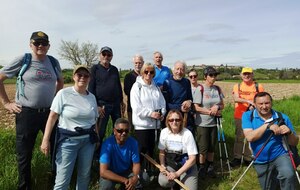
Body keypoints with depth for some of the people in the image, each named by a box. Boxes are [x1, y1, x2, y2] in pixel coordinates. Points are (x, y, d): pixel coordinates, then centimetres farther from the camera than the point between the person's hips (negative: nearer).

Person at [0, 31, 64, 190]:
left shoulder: (53, 62, 6)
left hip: (49, 112, 4)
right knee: (24, 154, 8)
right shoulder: (22, 60, -5)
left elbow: (60, 81, 23)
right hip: (26, 113, -3)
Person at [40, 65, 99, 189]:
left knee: (84, 175, 14)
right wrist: (45, 140, -14)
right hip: (67, 140, -4)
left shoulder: (92, 97, 6)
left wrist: (97, 138, 15)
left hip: (88, 140, 4)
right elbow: (52, 116, -10)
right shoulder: (63, 94, -8)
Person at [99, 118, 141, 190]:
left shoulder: (133, 142, -15)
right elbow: (103, 172, -30)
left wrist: (135, 177, -30)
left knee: (138, 182, -21)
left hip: (126, 172, 4)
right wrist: (124, 180, -34)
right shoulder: (108, 143, -27)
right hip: (110, 174, -3)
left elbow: (136, 164, -8)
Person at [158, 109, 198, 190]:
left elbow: (192, 158, -17)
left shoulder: (187, 134, -20)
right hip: (170, 164, 2)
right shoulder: (164, 132, -7)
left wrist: (177, 173, -22)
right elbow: (162, 152, 5)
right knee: (163, 182, -25)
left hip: (186, 164, -2)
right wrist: (162, 166, -14)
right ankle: (175, 180, 9)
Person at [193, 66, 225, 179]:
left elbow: (222, 105, 10)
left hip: (214, 123, 4)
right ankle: (202, 168, 22)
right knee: (203, 147, 3)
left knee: (212, 147, 13)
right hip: (202, 123, -4)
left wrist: (217, 107, -12)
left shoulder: (217, 89, 4)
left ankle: (210, 167, 29)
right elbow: (196, 108, -13)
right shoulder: (200, 89, -11)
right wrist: (211, 112, -17)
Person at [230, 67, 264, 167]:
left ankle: (248, 158, 19)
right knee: (239, 137, 6)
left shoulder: (258, 86, 2)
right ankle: (237, 158, 17)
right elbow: (236, 99, -13)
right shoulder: (237, 86, 4)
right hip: (239, 116, 1)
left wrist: (254, 105, -17)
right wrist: (248, 101, -28)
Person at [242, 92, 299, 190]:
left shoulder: (282, 117, -5)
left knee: (288, 175, -32)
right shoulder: (248, 116, -8)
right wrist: (267, 125, -26)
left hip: (280, 155, -1)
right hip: (261, 162, 1)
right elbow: (250, 137, -22)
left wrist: (289, 132, -22)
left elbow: (294, 143, -2)